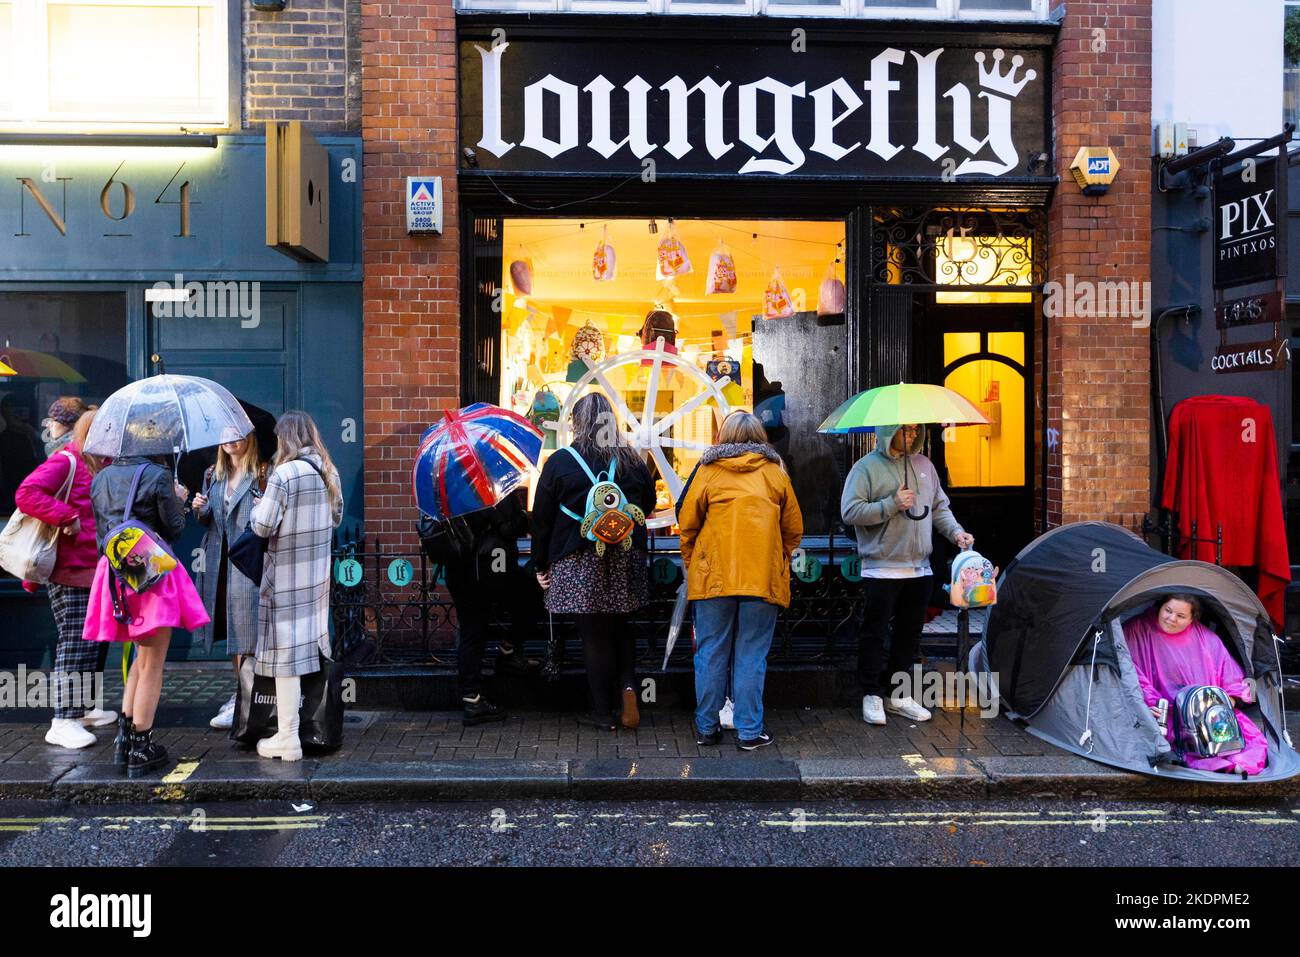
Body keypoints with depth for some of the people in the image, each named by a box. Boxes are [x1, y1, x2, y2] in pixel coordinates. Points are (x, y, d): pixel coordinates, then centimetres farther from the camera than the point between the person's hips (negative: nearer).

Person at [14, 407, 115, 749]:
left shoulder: (98, 466, 15)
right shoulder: (65, 461, -11)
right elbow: (27, 494, -24)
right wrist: (67, 517, -23)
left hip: (95, 570, 9)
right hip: (70, 572, -9)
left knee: (96, 641, 16)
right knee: (76, 643, -9)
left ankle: (85, 708, 28)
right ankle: (63, 721, -3)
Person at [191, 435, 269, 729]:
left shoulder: (261, 474, -5)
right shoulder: (213, 475, 14)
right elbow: (208, 522, 20)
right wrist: (199, 510, -1)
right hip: (218, 561, 6)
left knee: (243, 630, -5)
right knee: (229, 629, 13)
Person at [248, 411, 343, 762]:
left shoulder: (285, 473, -16)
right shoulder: (328, 472, 6)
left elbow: (263, 527, -15)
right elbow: (336, 518, 17)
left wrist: (257, 508, 5)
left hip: (287, 574, -7)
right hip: (318, 571, 7)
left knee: (285, 650, -2)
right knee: (308, 642, 19)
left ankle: (288, 738, 3)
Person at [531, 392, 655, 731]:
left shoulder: (559, 463, -5)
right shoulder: (633, 461, 2)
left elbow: (541, 519, -2)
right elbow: (648, 506, 14)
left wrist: (541, 564, 7)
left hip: (580, 563, -3)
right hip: (626, 561, 3)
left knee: (595, 636, 4)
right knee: (620, 627, 20)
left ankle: (603, 713, 13)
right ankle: (628, 685, 1)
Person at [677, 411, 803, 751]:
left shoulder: (707, 471, 3)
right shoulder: (775, 472, 6)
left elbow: (687, 522, 5)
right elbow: (794, 529, 10)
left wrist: (691, 562, 18)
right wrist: (780, 561, 24)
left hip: (713, 577, 0)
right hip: (763, 577, 0)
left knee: (711, 653, 8)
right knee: (751, 656, 5)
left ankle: (706, 727, 16)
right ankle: (749, 731, 8)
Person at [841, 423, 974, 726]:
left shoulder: (923, 464, 12)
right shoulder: (866, 467, -7)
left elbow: (939, 507, 19)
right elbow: (850, 511, -15)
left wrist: (955, 532, 3)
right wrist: (892, 505, -19)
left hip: (919, 569, 6)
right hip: (881, 570, -6)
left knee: (909, 633, 12)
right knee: (874, 633, 1)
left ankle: (898, 694, 25)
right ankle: (871, 694, 14)